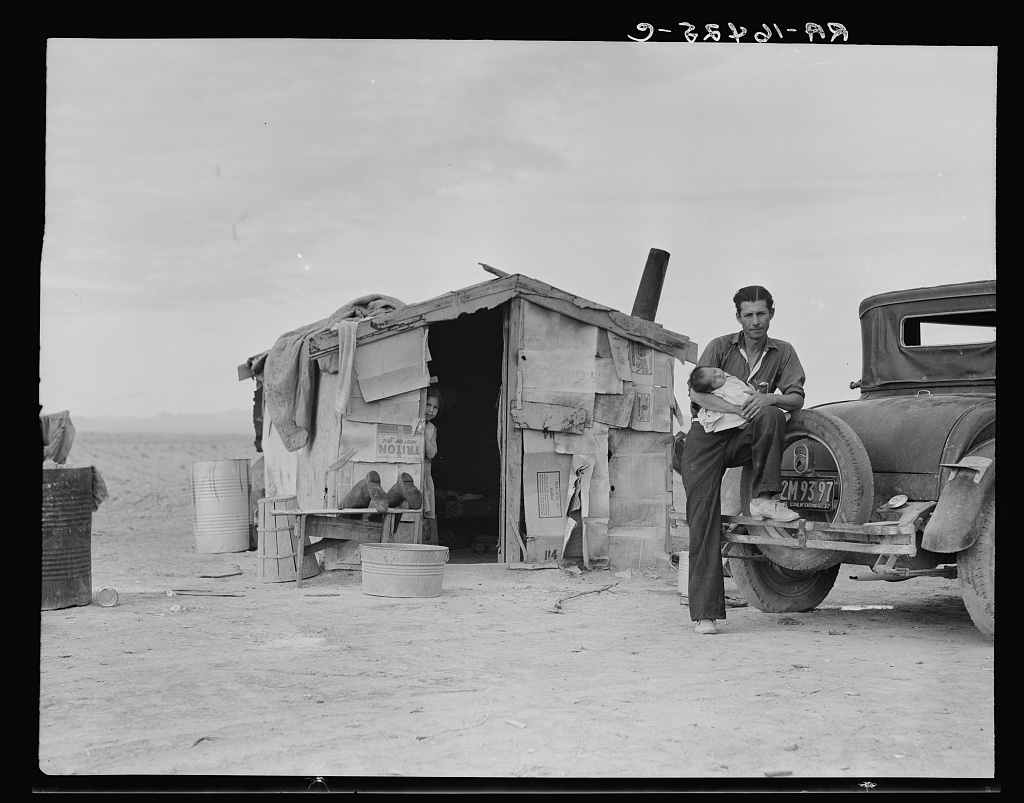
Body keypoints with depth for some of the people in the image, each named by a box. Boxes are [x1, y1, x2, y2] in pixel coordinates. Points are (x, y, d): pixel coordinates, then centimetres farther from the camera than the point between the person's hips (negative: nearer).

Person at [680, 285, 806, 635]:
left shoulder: (782, 352, 6)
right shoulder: (720, 346, -1)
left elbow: (796, 398, -2)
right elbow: (696, 391, -12)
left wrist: (770, 399, -24)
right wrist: (735, 408, -27)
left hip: (745, 437, 2)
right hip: (707, 437, -2)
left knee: (771, 417, -32)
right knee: (703, 521, -14)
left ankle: (764, 499, -24)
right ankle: (705, 612, -14)